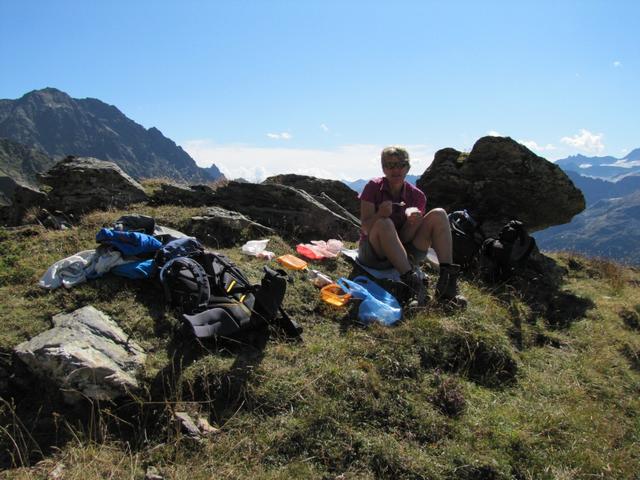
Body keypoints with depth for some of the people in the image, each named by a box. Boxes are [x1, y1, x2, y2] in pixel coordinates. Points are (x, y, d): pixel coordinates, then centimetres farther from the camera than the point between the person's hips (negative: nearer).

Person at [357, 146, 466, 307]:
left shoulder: (416, 195, -1)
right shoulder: (373, 187, -7)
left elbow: (405, 238, -7)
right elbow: (365, 229, -14)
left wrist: (414, 221, -29)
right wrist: (380, 214, -35)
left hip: (404, 253, 3)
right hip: (374, 254, -3)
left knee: (438, 215, -13)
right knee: (384, 223, -35)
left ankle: (446, 282, -27)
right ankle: (412, 282, -40)